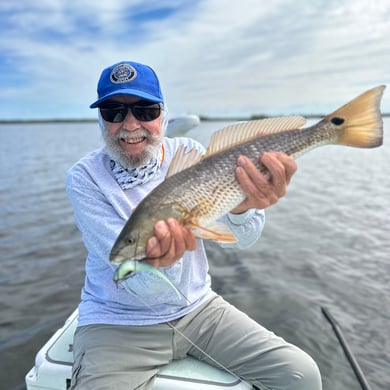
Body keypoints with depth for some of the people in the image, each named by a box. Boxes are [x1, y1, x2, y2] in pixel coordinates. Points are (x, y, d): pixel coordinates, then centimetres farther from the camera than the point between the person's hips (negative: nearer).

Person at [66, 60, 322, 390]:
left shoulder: (189, 153, -5)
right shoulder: (84, 178, -13)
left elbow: (238, 239, -16)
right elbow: (136, 282, -21)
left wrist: (242, 206, -38)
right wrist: (154, 258, -44)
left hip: (198, 307, 3)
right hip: (116, 322, -1)